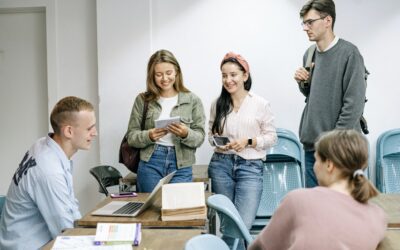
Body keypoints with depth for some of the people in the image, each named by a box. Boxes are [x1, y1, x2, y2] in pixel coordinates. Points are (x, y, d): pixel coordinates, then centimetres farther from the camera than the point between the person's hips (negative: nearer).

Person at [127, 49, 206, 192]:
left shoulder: (192, 100, 2)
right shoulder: (143, 100, 3)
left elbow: (200, 137, 1)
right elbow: (131, 136, 3)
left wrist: (186, 134, -19)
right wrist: (149, 136, -16)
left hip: (181, 166, 0)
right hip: (150, 164, 1)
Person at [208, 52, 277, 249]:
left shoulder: (260, 104, -2)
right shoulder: (218, 104, 6)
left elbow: (271, 137, 2)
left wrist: (248, 142, -13)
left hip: (250, 166, -2)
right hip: (221, 164, 3)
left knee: (243, 223, -12)